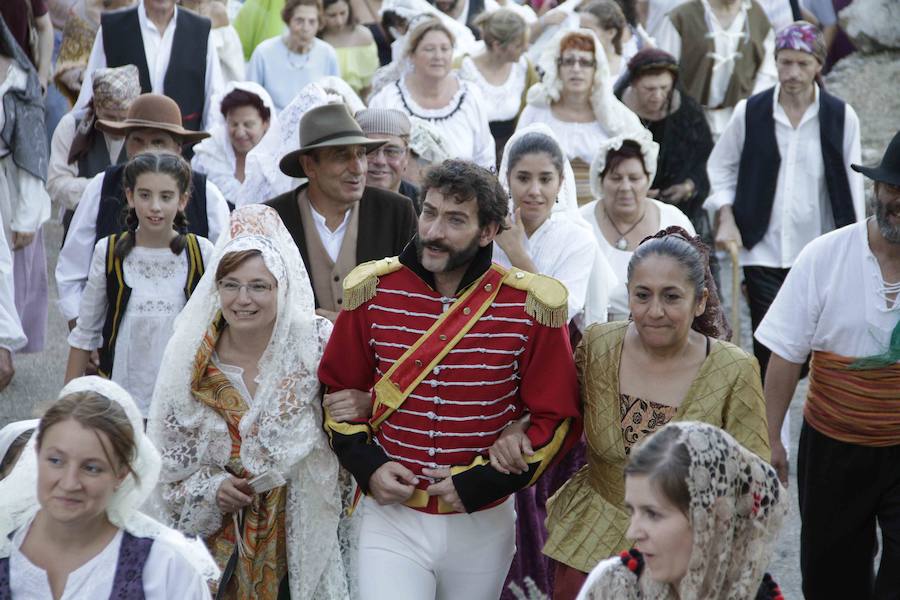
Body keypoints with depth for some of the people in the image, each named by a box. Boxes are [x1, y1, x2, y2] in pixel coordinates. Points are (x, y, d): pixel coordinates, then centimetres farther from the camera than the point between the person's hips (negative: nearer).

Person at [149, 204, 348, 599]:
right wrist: (211, 487, -13)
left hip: (298, 531, -1)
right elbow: (168, 456, 2)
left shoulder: (316, 344, -10)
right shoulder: (191, 358, -6)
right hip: (218, 533, 1)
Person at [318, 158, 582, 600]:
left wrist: (482, 483, -11)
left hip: (483, 525, 0)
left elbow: (557, 418, -2)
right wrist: (366, 465, -6)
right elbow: (337, 389, 9)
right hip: (392, 518, 0)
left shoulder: (529, 307, -8)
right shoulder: (373, 291, -3)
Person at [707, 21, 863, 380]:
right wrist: (727, 219, -2)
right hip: (763, 251, 0)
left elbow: (852, 188, 2)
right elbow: (721, 166, 11)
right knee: (768, 346, -1)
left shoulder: (841, 117, -3)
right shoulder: (750, 112, -2)